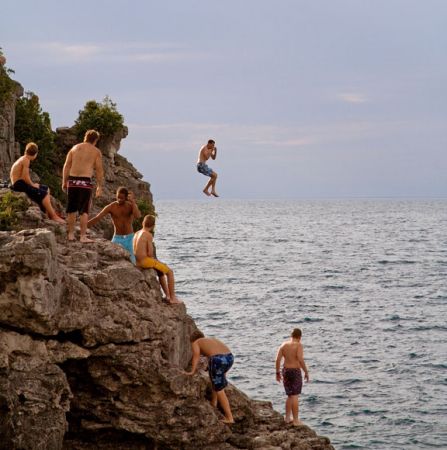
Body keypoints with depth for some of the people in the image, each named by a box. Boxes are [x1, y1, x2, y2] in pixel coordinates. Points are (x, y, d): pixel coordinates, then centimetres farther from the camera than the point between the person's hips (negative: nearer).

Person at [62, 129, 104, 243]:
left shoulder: (75, 148, 12)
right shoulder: (96, 151, 3)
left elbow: (66, 166, 8)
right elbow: (99, 170, -1)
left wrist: (64, 181, 11)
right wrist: (100, 186, 6)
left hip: (72, 181, 3)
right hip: (85, 182, -3)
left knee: (71, 209, 12)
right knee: (84, 210, 0)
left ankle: (71, 234, 18)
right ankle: (83, 236, -2)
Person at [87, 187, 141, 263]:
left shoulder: (131, 206, -3)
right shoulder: (111, 207, -6)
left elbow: (138, 216, -23)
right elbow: (97, 218, -9)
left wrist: (132, 201, -22)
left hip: (129, 238, 0)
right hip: (117, 238, 0)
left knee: (132, 262, -5)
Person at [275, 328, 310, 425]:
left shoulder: (284, 344, 5)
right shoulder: (298, 345, -10)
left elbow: (278, 359, 0)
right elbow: (300, 359, -21)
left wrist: (278, 372, 8)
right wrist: (306, 372, -14)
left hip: (286, 371, 5)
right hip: (296, 371, -5)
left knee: (290, 396, 18)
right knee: (295, 397, -2)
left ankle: (287, 418, 21)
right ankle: (296, 420, 0)